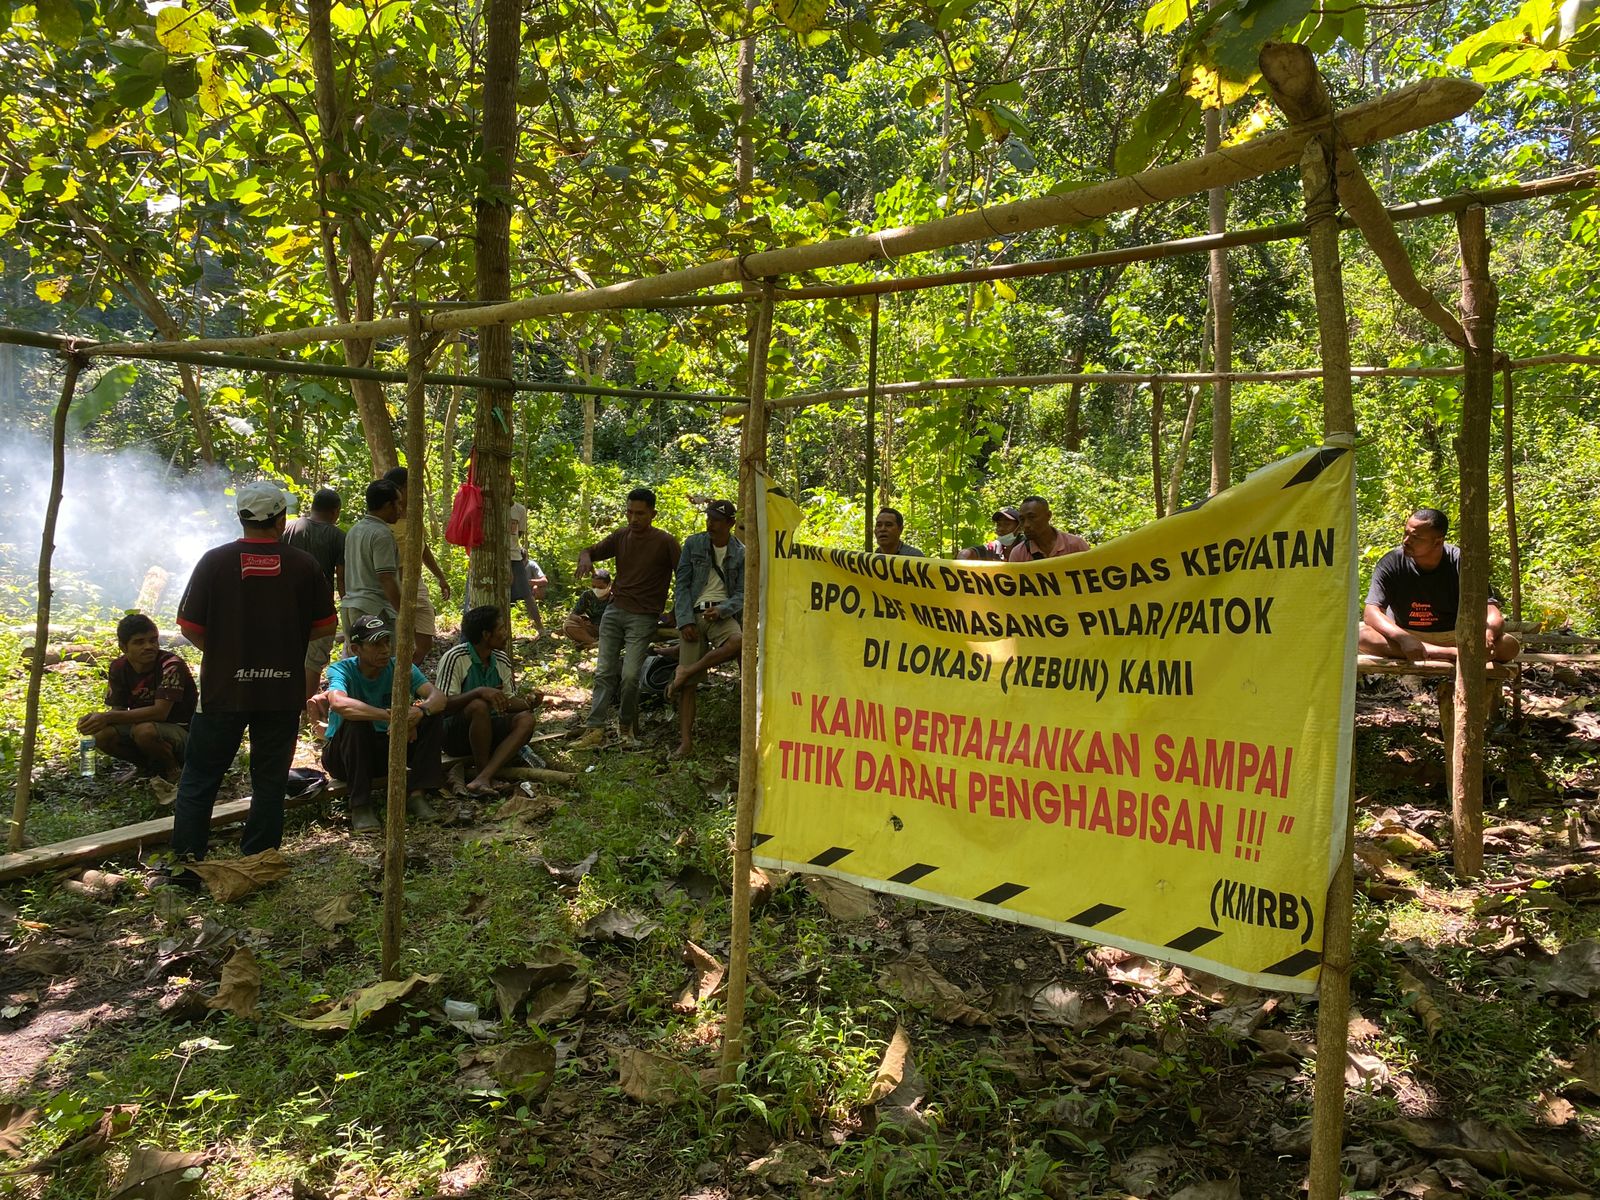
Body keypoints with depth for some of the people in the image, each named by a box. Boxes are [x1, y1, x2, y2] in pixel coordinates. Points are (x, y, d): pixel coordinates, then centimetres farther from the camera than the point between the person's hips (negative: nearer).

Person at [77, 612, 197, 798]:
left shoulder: (171, 665, -23)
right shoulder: (119, 668, -3)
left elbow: (160, 712, -30)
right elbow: (118, 710, -2)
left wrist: (108, 717, -35)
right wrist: (95, 718, -25)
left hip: (183, 732, -6)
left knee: (144, 731, -36)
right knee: (102, 736, -20)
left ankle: (175, 772, -6)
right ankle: (152, 768, 5)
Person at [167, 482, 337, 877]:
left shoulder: (215, 561, -5)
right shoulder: (303, 565, -3)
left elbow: (189, 625, -4)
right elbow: (326, 625, 1)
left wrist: (217, 649, 15)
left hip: (223, 688, 0)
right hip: (282, 692, 1)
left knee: (198, 780, 11)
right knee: (269, 782, 9)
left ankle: (186, 863, 11)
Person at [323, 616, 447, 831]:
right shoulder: (342, 670, -18)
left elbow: (438, 697, -22)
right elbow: (339, 703, -42)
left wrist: (420, 711, -45)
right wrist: (391, 716, -48)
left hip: (385, 750, 4)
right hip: (343, 754, -3)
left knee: (432, 713, -16)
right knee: (356, 722, -35)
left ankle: (415, 793, -14)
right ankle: (360, 805, -25)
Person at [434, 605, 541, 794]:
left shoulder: (502, 660, 5)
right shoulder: (454, 658, -16)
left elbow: (505, 702, 10)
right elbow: (442, 704, -23)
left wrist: (527, 703, -11)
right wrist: (478, 692, -37)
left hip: (487, 731, 7)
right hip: (453, 734, -6)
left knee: (526, 720, -21)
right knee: (479, 706, -35)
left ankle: (483, 778, -37)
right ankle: (485, 775, -24)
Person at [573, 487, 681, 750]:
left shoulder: (665, 542, -6)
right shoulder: (620, 536, 7)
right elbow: (589, 551, 10)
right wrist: (585, 558, -14)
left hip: (643, 617, -4)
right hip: (615, 610, 5)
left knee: (630, 675, -12)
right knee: (605, 672, -1)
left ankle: (627, 726, 9)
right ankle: (595, 729, -1)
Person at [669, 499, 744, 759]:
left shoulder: (740, 553, 5)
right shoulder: (693, 543, 5)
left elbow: (741, 594, 3)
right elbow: (681, 585, 2)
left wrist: (722, 609, -17)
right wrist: (685, 620, -9)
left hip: (722, 614, 0)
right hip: (693, 613, 0)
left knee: (738, 641, -35)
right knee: (689, 685, -8)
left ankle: (683, 672, -18)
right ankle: (685, 740, -2)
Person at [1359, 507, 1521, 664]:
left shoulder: (1460, 563, -9)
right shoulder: (1391, 563, -11)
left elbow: (1493, 615, -12)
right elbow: (1371, 612, -20)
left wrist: (1488, 634, -38)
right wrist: (1403, 638, -39)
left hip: (1453, 638, 0)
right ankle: (1451, 655, -34)